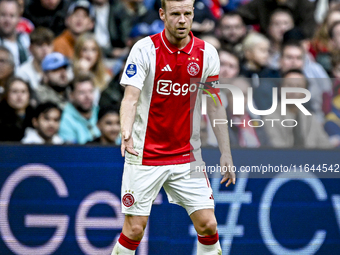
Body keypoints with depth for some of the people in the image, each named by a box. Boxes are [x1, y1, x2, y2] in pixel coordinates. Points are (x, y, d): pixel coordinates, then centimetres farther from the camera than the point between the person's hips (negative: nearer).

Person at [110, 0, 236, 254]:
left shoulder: (207, 53, 0)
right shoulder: (144, 49, -10)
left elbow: (215, 106, 8)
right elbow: (130, 98, -17)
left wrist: (226, 152, 5)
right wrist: (127, 134, -35)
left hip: (188, 156, 3)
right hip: (144, 156, -3)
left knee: (207, 224, -5)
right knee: (135, 228, -4)